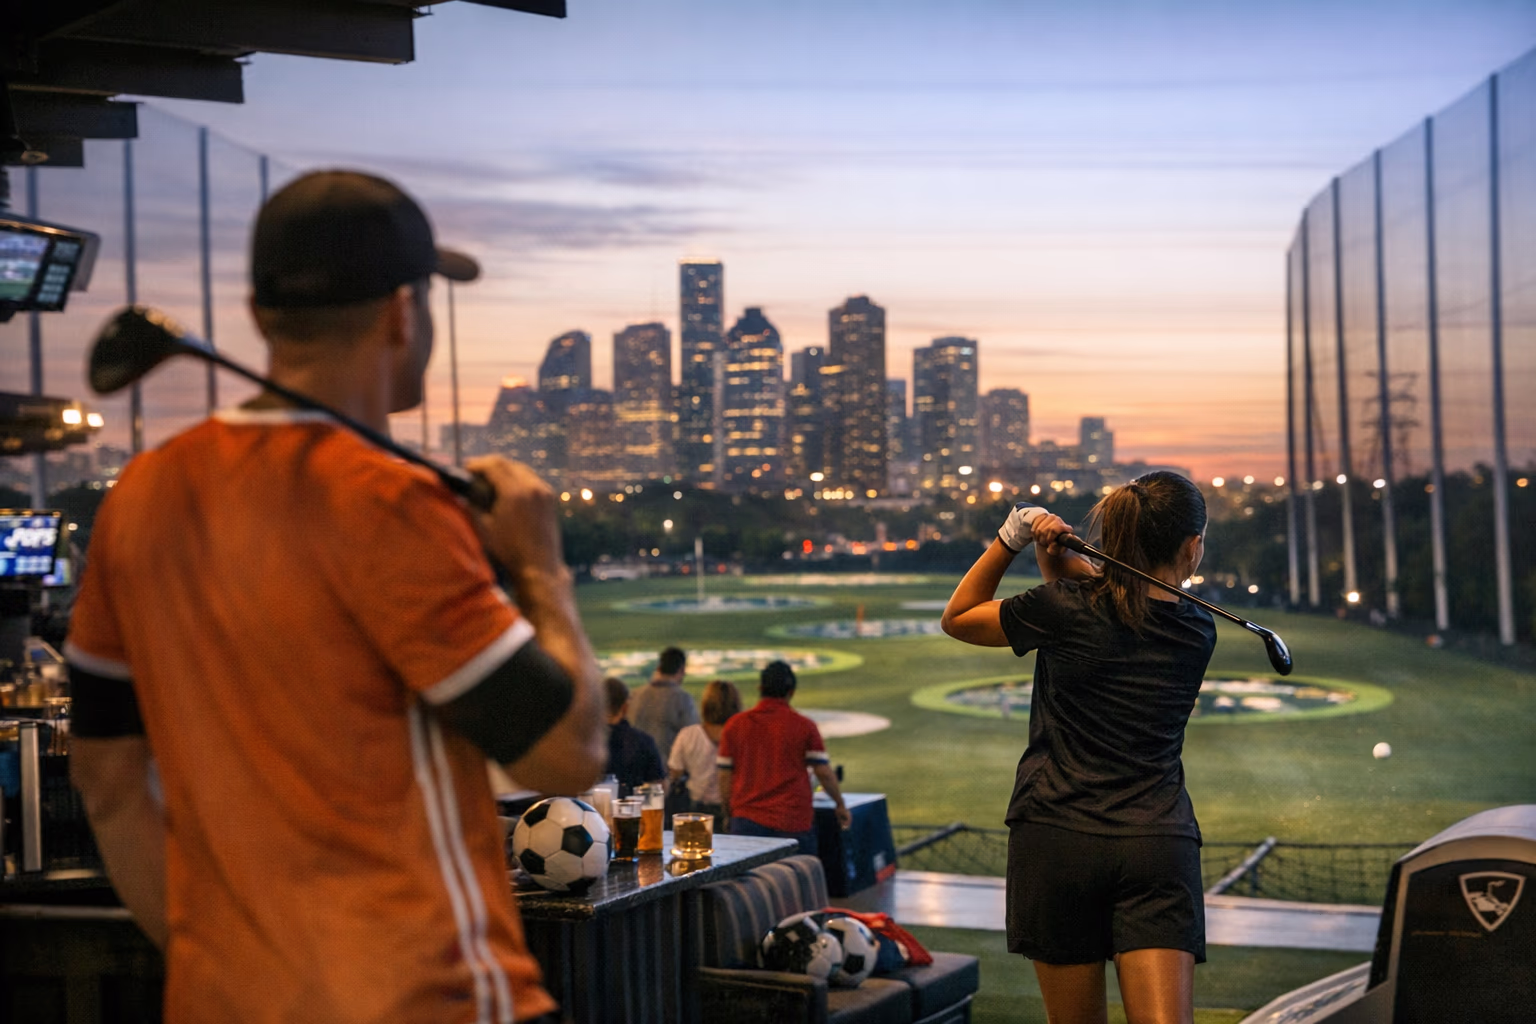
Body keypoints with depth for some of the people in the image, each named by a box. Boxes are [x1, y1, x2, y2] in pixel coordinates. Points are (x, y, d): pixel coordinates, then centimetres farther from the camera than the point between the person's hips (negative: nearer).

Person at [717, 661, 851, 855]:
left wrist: (727, 812, 18)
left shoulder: (735, 725, 4)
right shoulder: (804, 726, 0)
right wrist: (841, 805, 13)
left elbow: (725, 775, 6)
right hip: (794, 821, -1)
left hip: (747, 820, 2)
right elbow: (824, 772, 0)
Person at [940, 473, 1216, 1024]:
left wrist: (1010, 539, 6)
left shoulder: (1064, 609, -5)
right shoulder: (1199, 631, 7)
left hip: (1056, 839, -1)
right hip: (1160, 844, 2)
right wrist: (1058, 556, 5)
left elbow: (957, 617, 10)